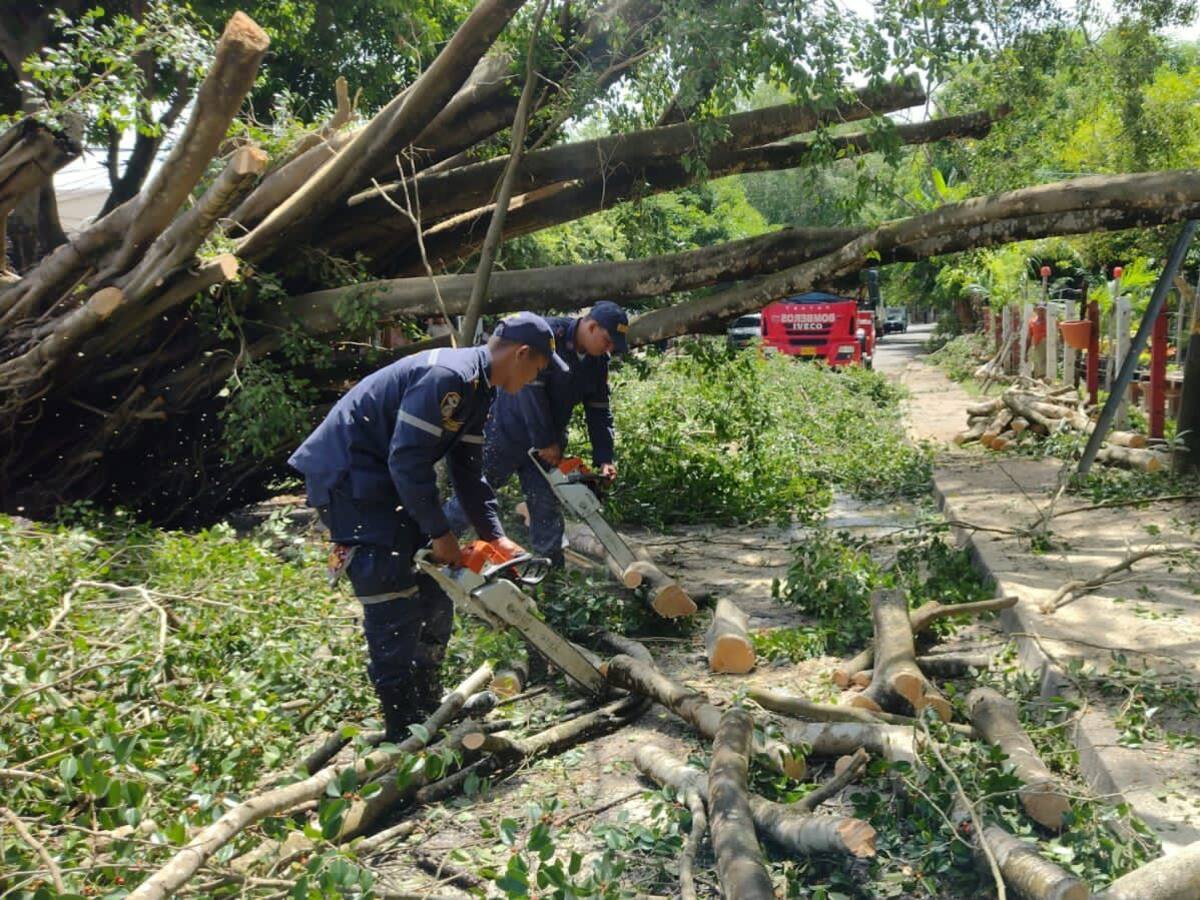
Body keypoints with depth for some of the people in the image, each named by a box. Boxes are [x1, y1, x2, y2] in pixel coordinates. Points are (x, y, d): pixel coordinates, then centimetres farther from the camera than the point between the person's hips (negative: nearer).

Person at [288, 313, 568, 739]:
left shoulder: (476, 388, 10)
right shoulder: (447, 376, -23)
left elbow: (468, 471, 14)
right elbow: (408, 460, -26)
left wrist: (495, 536, 8)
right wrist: (439, 533, -18)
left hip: (382, 479, 11)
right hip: (346, 476, -11)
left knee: (432, 593, 13)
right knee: (394, 605, -11)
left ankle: (428, 711, 25)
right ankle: (406, 733, -2)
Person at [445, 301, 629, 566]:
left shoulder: (598, 361, -1)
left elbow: (599, 411, 3)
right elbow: (530, 389, -26)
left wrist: (604, 459, -6)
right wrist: (545, 443, -22)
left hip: (548, 442, 6)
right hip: (509, 432, -6)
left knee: (546, 507, 4)